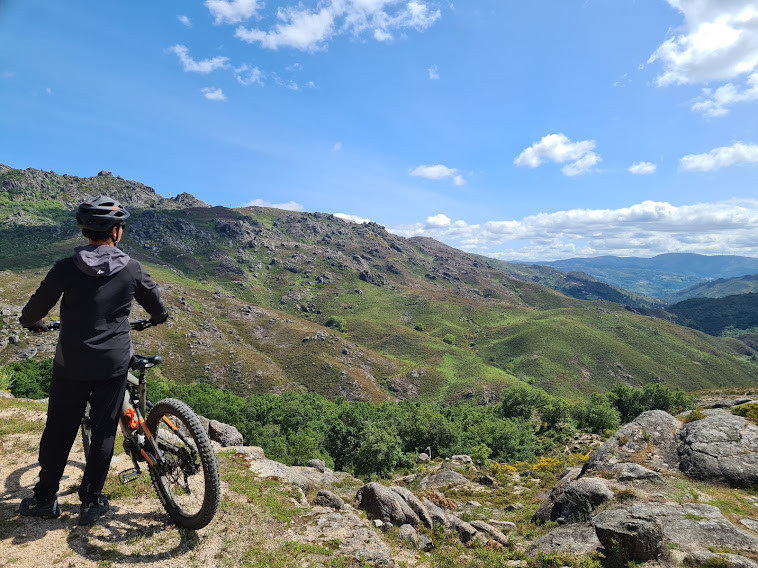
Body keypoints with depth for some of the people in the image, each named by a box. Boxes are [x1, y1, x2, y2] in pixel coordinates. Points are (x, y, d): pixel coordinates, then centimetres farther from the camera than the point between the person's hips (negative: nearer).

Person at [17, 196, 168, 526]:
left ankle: (45, 499, 29)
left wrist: (31, 322, 25)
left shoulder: (67, 268, -9)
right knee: (104, 431, 11)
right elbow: (155, 304, 9)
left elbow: (37, 306, 1)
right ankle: (91, 502, 20)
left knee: (59, 431, 16)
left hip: (72, 364, 0)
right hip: (114, 362, 0)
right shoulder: (132, 269, -6)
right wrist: (159, 317, 32)